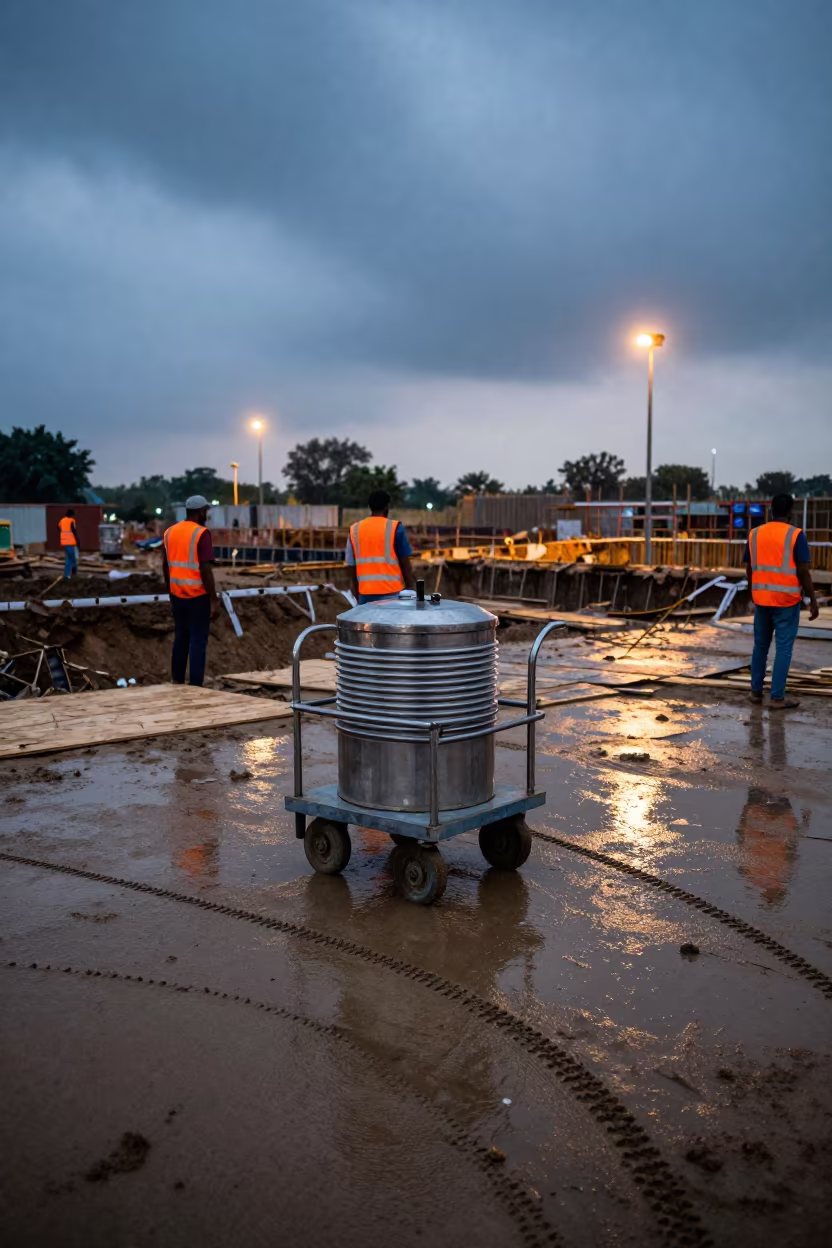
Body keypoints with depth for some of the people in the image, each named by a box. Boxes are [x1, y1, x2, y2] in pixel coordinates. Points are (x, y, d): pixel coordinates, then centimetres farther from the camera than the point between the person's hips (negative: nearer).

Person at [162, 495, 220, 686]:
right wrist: (214, 600, -14)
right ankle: (195, 685, -1)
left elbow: (165, 567, 12)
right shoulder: (201, 533, -13)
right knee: (198, 641, -2)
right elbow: (205, 569, -18)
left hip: (178, 595, 7)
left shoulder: (170, 532, 8)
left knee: (180, 638, 16)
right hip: (198, 596, -7)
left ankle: (177, 682, 21)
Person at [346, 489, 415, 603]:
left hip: (366, 595, 3)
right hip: (392, 594, -3)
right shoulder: (395, 528, -3)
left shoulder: (354, 530, 7)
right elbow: (405, 565, -3)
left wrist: (358, 598, 15)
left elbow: (351, 567, 8)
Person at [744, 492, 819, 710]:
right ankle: (777, 698, 1)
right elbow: (803, 572, -13)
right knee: (783, 648, 0)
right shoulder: (795, 535, -10)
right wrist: (813, 601, -6)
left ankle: (756, 691, 22)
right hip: (787, 600, -5)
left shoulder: (754, 534, 4)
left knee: (761, 645, 16)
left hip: (761, 599, 5)